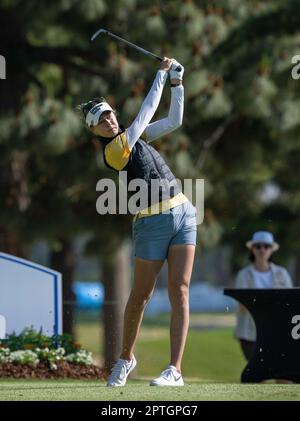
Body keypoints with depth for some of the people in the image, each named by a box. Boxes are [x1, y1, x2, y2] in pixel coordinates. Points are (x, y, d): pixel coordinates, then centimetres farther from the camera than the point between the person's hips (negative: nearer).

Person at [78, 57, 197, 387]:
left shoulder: (132, 135, 12)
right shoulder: (113, 150, -11)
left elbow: (174, 120, 18)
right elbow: (146, 112, -10)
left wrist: (177, 83, 7)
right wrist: (162, 73, -3)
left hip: (183, 214, 6)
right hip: (152, 223, -6)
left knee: (179, 291, -6)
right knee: (140, 294, 3)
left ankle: (175, 370, -10)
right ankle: (126, 358, 28)